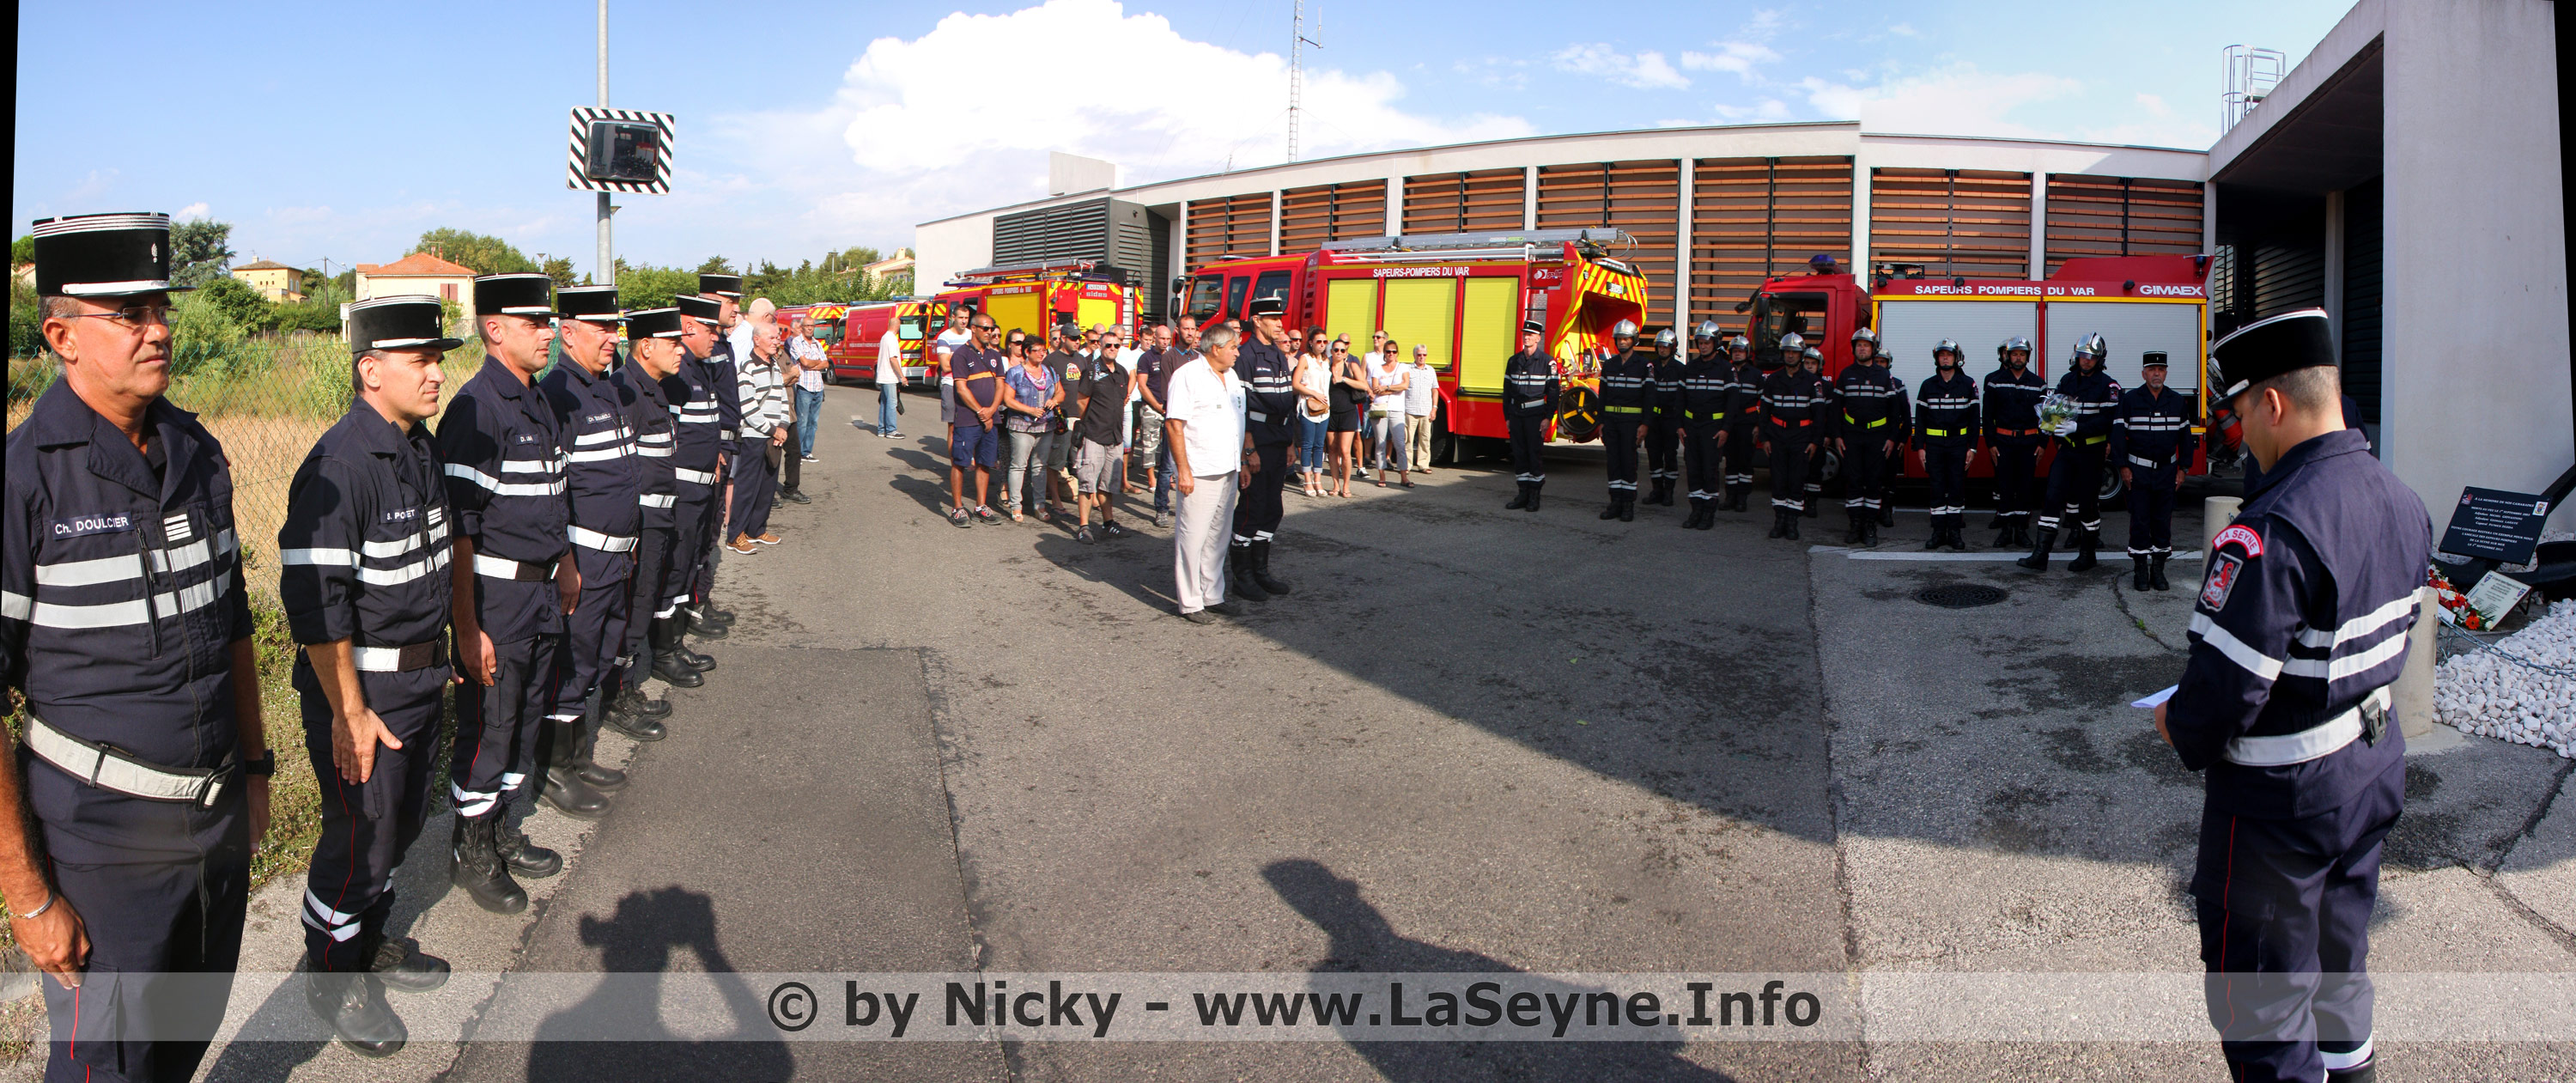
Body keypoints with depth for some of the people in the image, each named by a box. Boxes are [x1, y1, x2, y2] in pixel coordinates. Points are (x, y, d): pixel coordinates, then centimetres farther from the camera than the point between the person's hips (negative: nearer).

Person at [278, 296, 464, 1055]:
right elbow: (314, 602, -24)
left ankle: (370, 942, 40)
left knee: (402, 821, 21)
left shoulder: (420, 446, 6)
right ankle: (331, 977, 24)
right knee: (360, 835, 5)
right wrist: (350, 713, -21)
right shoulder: (338, 466, -23)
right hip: (360, 684, -9)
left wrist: (451, 640, 22)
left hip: (423, 677, 9)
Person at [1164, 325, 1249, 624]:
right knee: (1192, 537, -3)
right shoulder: (1187, 375, -10)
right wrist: (1183, 470, -18)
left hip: (1228, 470, 8)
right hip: (1199, 473, -8)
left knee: (1217, 536, 13)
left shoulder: (1231, 376, 16)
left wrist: (1244, 462, 19)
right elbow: (1174, 424, -14)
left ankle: (1213, 596, 22)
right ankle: (1189, 603, 4)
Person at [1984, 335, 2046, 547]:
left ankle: (2021, 529, 11)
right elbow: (1988, 415, 2)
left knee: (2025, 486, 4)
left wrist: (2041, 443, 2)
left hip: (2028, 442, 1)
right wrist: (1991, 443, -4)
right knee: (2004, 486, 0)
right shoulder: (1994, 381, 2)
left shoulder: (2038, 383, 7)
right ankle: (2006, 530, 6)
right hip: (2003, 441, -1)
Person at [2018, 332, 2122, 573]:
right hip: (2067, 449, 4)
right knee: (2053, 496, -4)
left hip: (2091, 451, -4)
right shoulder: (2066, 380, 9)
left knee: (2088, 502, 3)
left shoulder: (2108, 386, -6)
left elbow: (2107, 421, -15)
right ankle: (2040, 555, -7)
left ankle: (2088, 555, 18)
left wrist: (2077, 428, -27)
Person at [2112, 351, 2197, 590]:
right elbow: (2118, 434, -2)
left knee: (2163, 521, 5)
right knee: (2140, 521, -1)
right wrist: (2123, 467, -7)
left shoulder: (2178, 401, 7)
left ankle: (2158, 569, 12)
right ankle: (2140, 570, 5)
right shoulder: (2130, 400, -1)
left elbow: (2185, 436, 11)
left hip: (2167, 471, 2)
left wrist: (2182, 468, 7)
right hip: (2139, 470, -2)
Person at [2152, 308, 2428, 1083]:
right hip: (2374, 771, 9)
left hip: (2282, 796, -9)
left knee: (2261, 994, 7)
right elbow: (2395, 636, 12)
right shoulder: (2402, 502, 2)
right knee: (2338, 956, 27)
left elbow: (2226, 685, -28)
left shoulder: (2273, 529, -28)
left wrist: (2181, 730, -8)